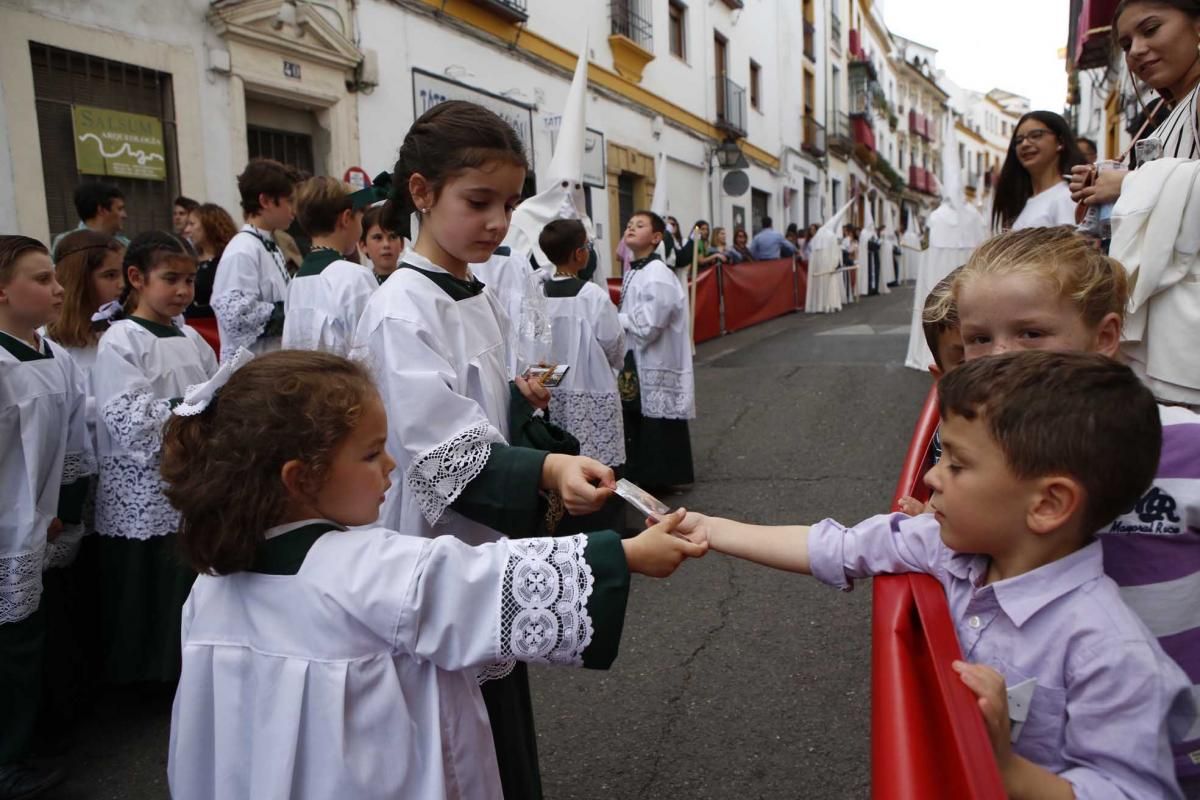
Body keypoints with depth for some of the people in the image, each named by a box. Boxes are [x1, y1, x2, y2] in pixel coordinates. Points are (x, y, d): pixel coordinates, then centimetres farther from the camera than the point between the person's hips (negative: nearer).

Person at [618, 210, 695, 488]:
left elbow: (647, 326, -24)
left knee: (657, 425, 1)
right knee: (635, 420, 17)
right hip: (635, 360, 9)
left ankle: (662, 477, 13)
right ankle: (640, 474, 30)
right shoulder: (633, 271, 10)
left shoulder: (658, 275, -19)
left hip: (655, 364, -9)